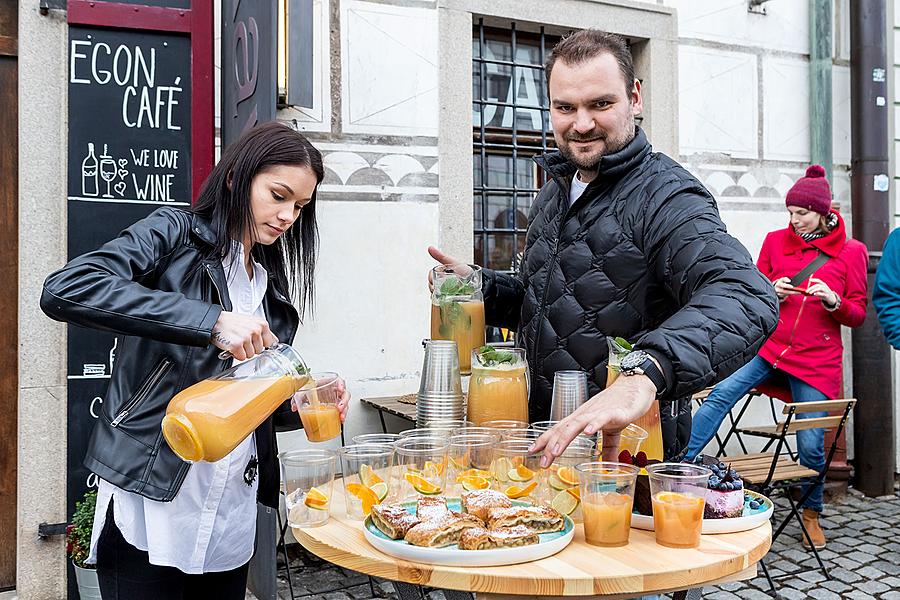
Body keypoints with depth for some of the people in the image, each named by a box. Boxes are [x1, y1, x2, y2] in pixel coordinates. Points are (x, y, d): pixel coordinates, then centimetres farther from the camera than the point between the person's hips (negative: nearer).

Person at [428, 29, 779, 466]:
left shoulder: (664, 197, -20)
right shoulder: (555, 190, 7)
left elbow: (746, 297, -38)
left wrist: (646, 373, -55)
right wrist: (480, 287, 0)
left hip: (627, 447, -7)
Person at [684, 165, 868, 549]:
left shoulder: (851, 252, 2)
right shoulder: (776, 241, 6)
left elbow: (857, 315, 5)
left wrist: (833, 302, -16)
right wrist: (772, 292, -9)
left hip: (816, 359, -1)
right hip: (769, 345, 1)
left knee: (811, 444, 2)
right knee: (721, 394, -25)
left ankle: (811, 514, 26)